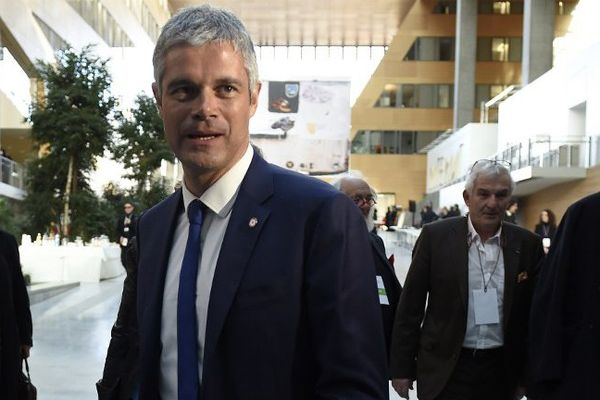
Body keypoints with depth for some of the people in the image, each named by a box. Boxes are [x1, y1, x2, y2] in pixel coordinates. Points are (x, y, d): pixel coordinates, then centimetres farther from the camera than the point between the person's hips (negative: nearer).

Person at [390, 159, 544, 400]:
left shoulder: (527, 244, 2)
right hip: (445, 369, -2)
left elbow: (532, 314, 7)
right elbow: (410, 306, -1)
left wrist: (525, 375, 9)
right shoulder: (436, 236, -4)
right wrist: (402, 368, -1)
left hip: (501, 371, 2)